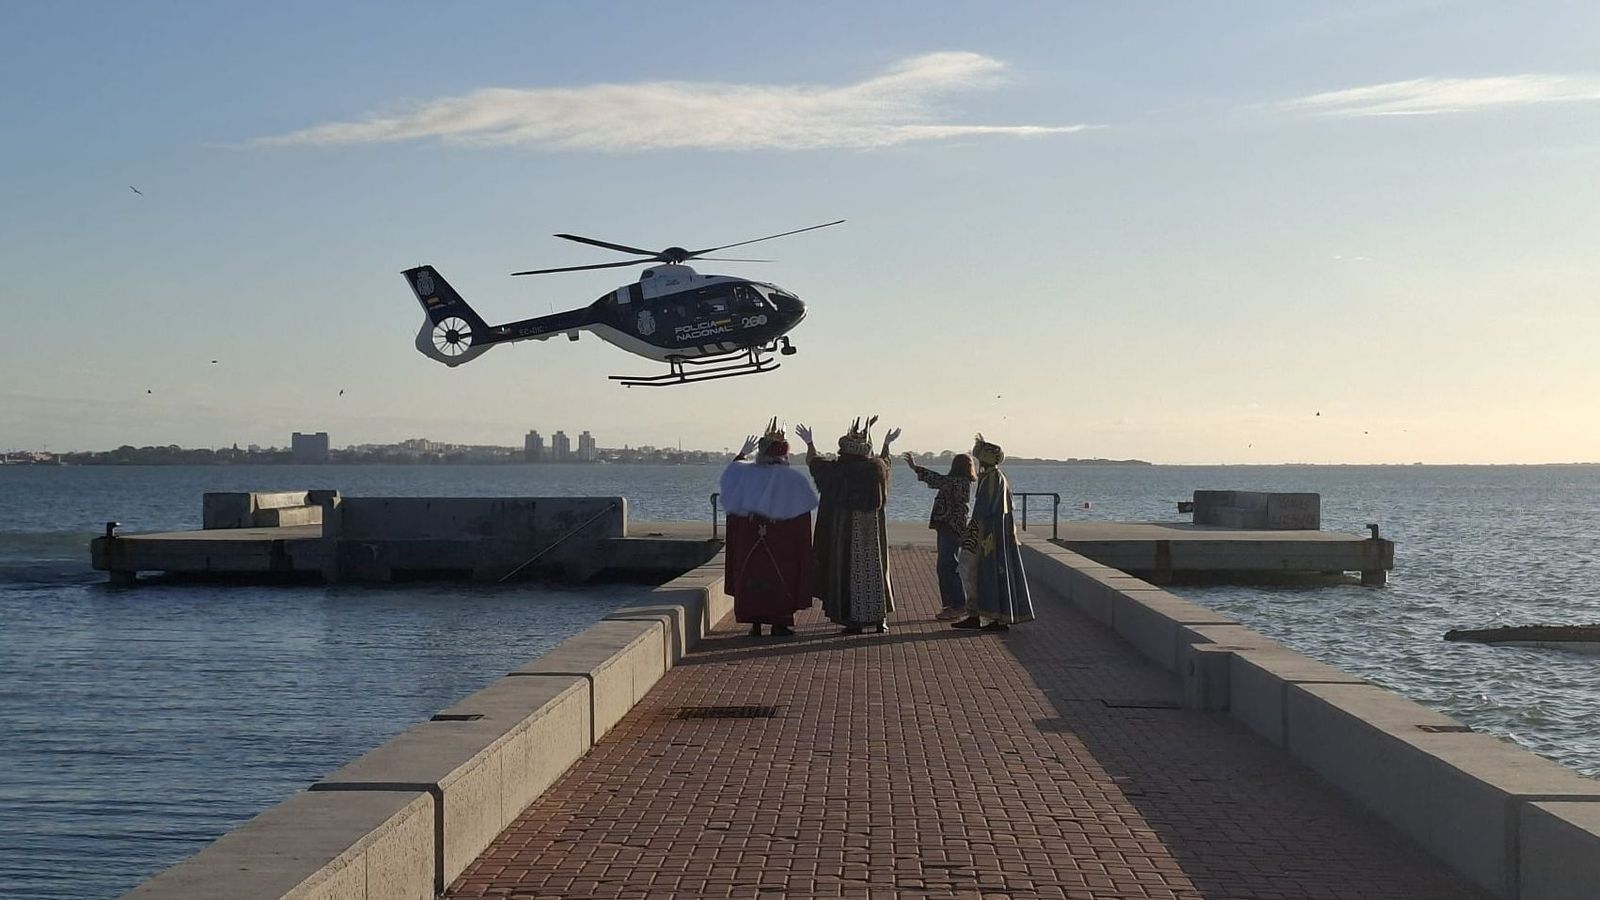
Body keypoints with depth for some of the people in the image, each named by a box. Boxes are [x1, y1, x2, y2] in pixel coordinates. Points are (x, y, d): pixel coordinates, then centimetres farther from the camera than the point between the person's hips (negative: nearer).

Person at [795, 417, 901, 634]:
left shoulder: (835, 471, -10)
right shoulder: (875, 469, -3)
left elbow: (812, 461, 8)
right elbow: (884, 461, 24)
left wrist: (809, 442, 25)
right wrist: (887, 443, 41)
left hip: (844, 532, -3)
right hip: (872, 532, 3)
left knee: (847, 571, 4)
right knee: (875, 569, 12)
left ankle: (853, 620, 3)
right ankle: (880, 618, 14)